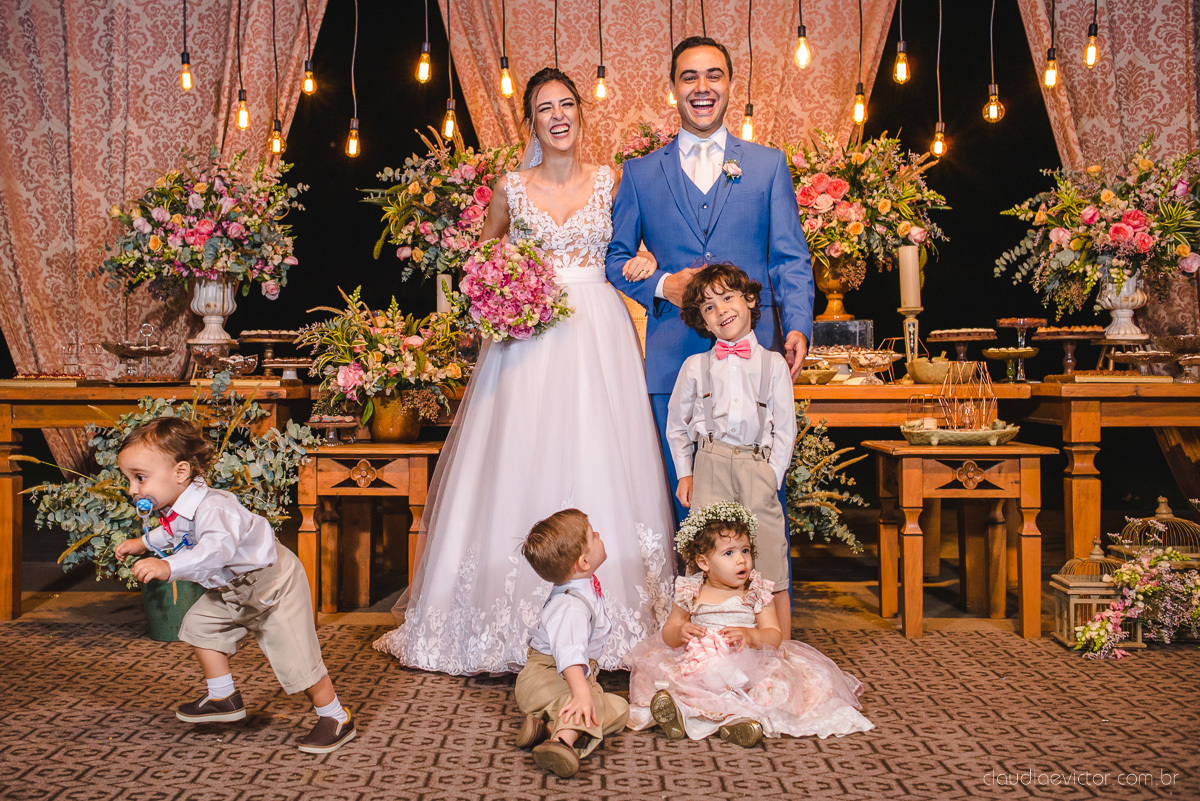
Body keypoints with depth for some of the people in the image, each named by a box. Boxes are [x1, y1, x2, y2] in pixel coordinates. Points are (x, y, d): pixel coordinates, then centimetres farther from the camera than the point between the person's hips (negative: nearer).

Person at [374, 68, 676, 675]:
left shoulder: (609, 181, 9)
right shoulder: (511, 189, 8)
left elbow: (630, 252, 19)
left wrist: (640, 267, -3)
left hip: (598, 335, 0)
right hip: (528, 335, 0)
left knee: (598, 461, -3)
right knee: (523, 469, -3)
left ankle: (604, 619, 7)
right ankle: (523, 622, 7)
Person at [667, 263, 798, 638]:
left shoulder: (773, 364, 9)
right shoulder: (695, 366, 10)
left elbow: (785, 429, 7)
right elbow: (677, 425, 18)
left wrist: (771, 477, -2)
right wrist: (685, 473, 12)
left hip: (758, 465, 0)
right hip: (709, 466, 1)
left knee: (771, 571, 0)